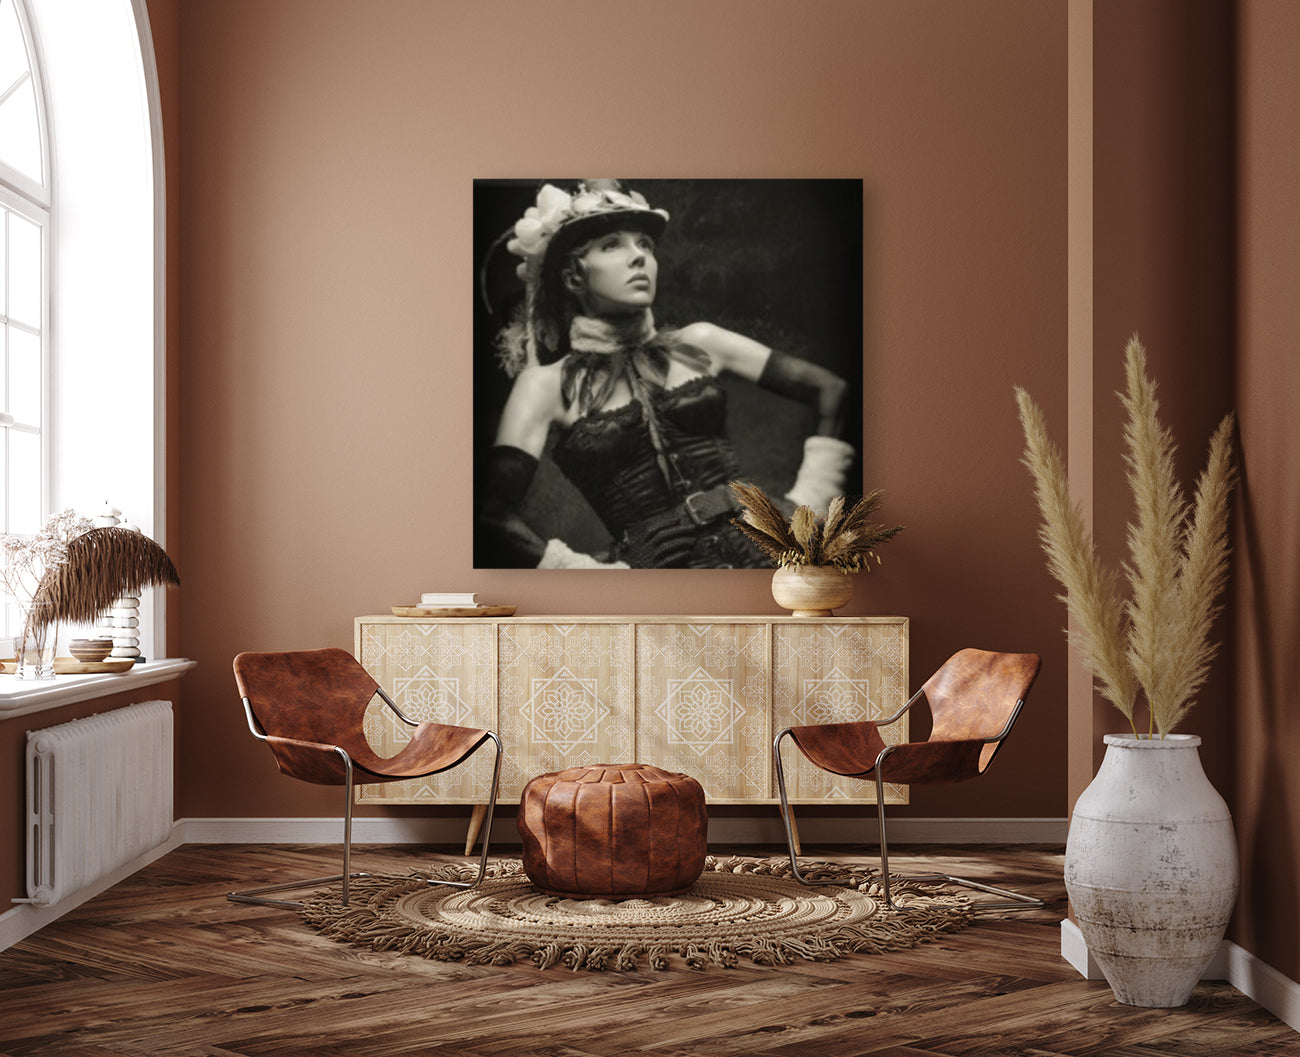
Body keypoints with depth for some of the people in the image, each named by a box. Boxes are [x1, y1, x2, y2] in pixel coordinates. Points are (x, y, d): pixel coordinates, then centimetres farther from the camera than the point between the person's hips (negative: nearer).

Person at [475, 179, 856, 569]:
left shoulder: (697, 344, 15)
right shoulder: (548, 385, 5)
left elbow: (833, 391, 18)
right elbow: (491, 515, -6)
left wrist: (805, 500, 9)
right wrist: (588, 570, -10)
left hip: (760, 549, 3)